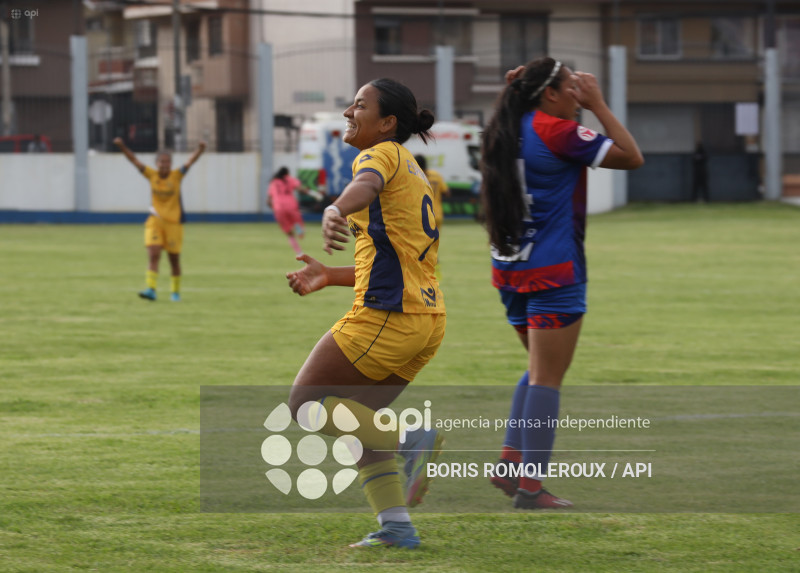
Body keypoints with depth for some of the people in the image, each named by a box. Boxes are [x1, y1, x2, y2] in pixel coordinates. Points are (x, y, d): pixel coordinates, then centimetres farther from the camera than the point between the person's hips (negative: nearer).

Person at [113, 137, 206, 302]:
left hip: (173, 222, -1)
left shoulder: (177, 176, -5)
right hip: (155, 221, 1)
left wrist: (200, 150, -33)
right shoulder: (152, 175, -1)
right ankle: (151, 289, -20)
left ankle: (175, 291, 22)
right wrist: (122, 146, -16)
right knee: (153, 255, -14)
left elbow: (191, 161, -15)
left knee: (174, 259, 7)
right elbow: (134, 160, -4)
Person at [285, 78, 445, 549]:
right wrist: (329, 277, 24)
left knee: (305, 403, 1)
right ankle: (396, 526, 7)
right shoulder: (411, 171, 24)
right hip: (427, 319, 9)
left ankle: (410, 440, -14)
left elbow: (366, 185, -31)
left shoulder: (382, 153, -4)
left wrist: (335, 211, -52)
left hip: (385, 317, -9)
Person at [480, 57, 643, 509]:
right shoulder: (556, 132, -14)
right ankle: (530, 486, -6)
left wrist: (520, 87, 17)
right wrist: (598, 106, -5)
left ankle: (510, 462, 11)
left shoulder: (508, 130, 7)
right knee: (547, 378, -5)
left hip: (510, 268, 8)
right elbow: (632, 157, -12)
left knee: (541, 369, 21)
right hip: (552, 269, -8)